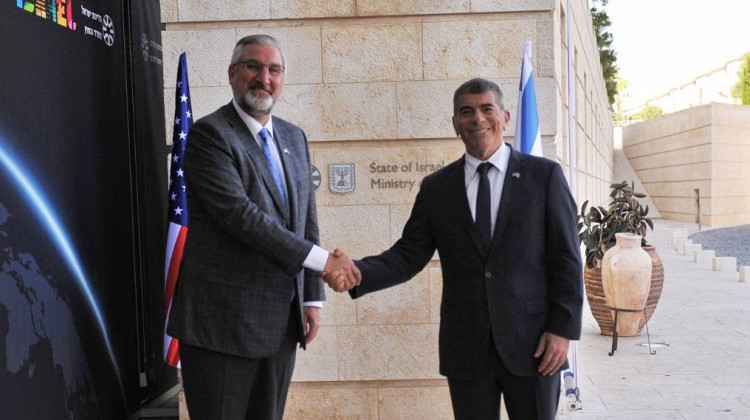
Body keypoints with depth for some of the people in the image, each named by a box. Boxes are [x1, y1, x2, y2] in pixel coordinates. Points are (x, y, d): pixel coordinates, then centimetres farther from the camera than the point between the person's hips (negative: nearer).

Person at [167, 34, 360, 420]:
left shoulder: (294, 138, 12)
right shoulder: (209, 134, -9)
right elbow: (238, 214, -21)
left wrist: (312, 298, 7)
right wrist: (321, 260, -20)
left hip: (282, 320, 6)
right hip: (223, 321, -6)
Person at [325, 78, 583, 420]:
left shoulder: (544, 175, 1)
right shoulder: (436, 187, 7)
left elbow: (566, 258, 0)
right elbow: (408, 256, 2)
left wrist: (563, 329, -7)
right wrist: (356, 274, -15)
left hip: (532, 344, -1)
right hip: (466, 350, 2)